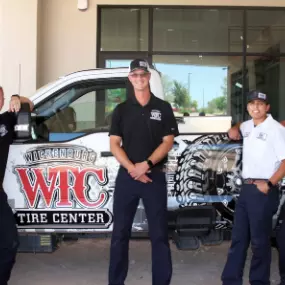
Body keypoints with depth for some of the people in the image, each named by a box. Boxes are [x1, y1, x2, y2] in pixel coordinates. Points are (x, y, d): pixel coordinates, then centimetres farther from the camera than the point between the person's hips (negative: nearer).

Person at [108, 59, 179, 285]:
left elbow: (168, 142, -1)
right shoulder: (121, 110, 8)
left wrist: (146, 164, -14)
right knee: (120, 233, 5)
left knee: (159, 233, 2)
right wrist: (132, 168, -12)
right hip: (126, 176, 1)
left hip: (155, 176, -1)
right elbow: (114, 144, 2)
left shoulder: (163, 108, 5)